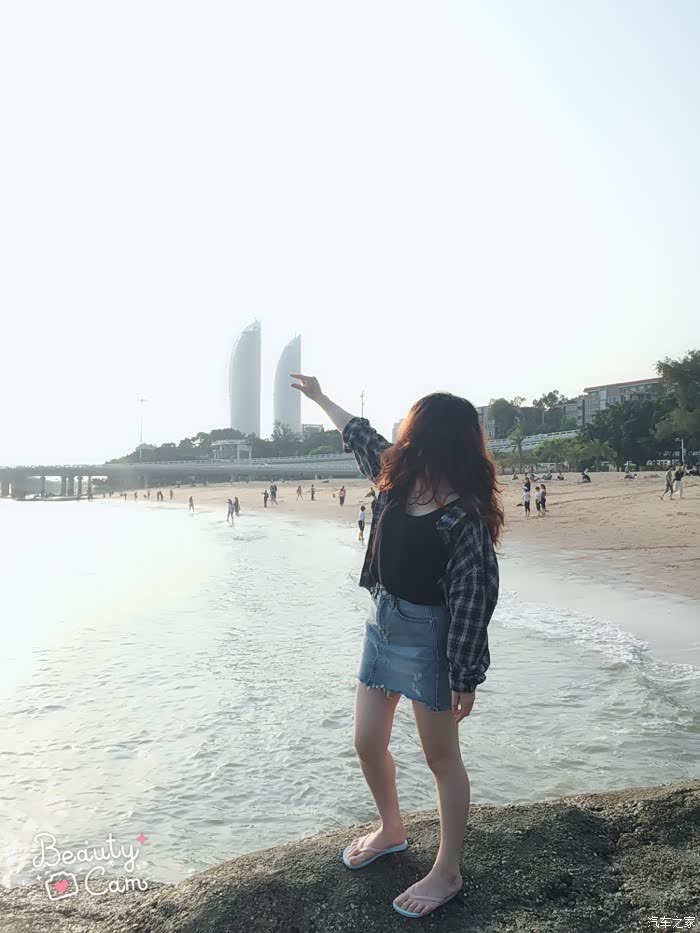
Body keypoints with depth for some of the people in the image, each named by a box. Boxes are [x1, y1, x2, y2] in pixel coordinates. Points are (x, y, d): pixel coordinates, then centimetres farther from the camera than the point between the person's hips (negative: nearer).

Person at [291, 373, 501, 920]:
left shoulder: (465, 516, -21)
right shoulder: (400, 479, 1)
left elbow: (473, 601, -20)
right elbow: (360, 435, 18)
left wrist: (466, 678, -16)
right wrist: (320, 397, 30)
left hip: (428, 634, -8)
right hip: (382, 623, 8)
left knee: (442, 757, 9)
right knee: (368, 742, 17)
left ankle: (447, 873, 28)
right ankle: (391, 831, 43)